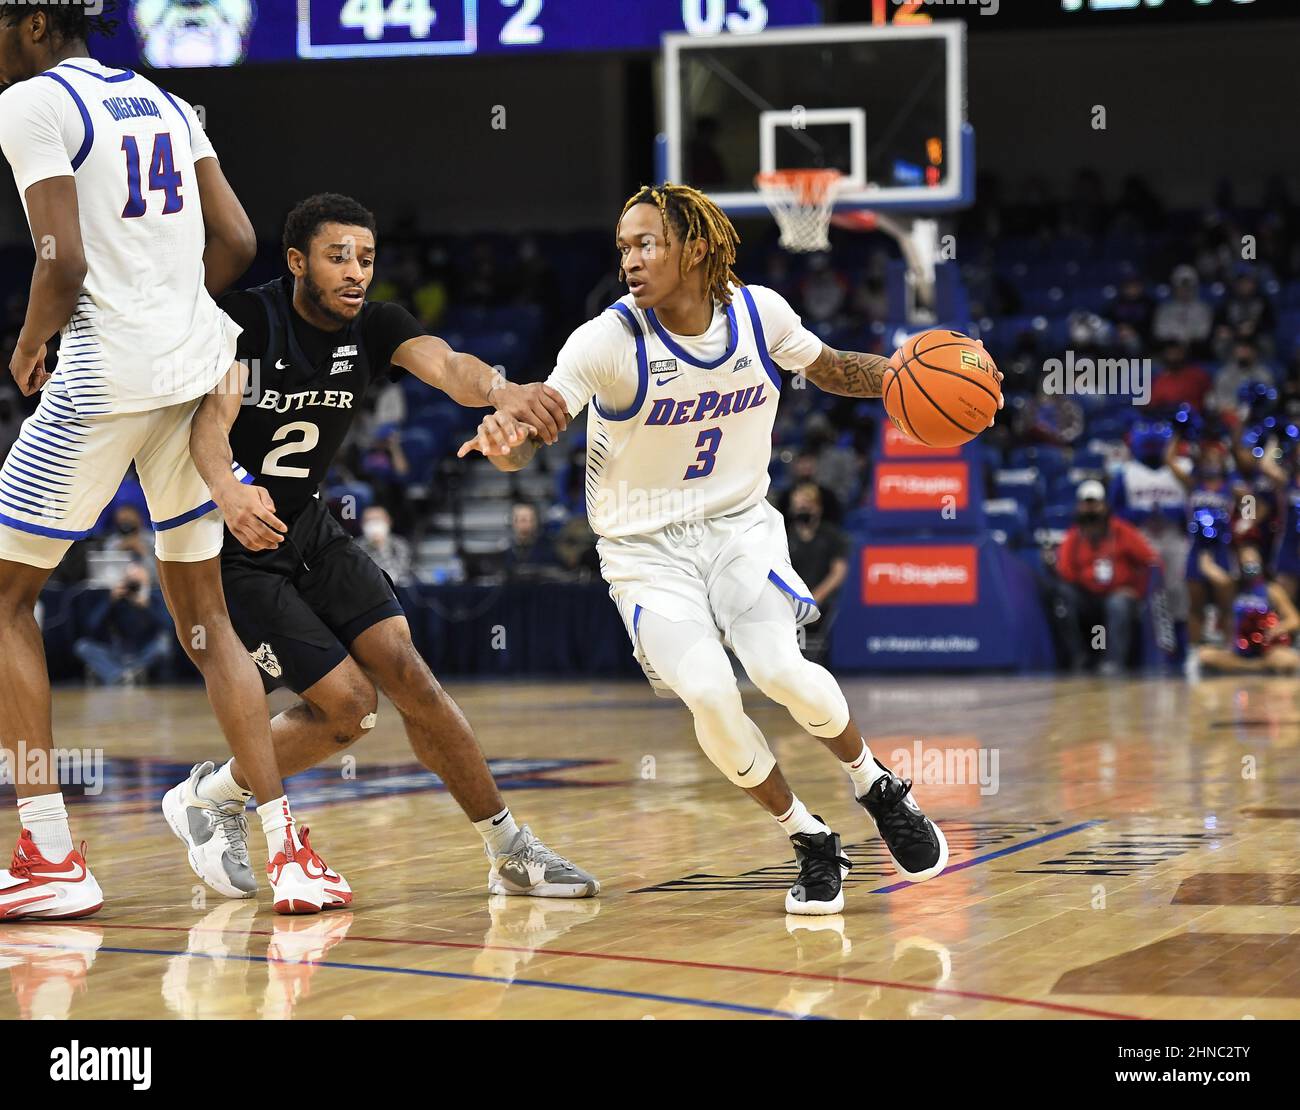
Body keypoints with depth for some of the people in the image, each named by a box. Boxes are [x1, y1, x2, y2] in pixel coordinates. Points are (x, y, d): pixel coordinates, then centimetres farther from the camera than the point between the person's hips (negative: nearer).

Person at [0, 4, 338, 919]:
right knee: (204, 618, 14)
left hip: (106, 373, -7)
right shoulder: (165, 104, 17)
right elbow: (237, 242, 13)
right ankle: (287, 849, 4)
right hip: (201, 367, 7)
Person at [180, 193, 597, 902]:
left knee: (403, 671, -8)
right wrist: (229, 491, -56)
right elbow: (212, 416, -34)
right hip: (230, 546, -5)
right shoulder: (248, 318, -19)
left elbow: (446, 366, -24)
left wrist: (501, 391, -48)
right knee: (347, 702, -12)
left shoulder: (374, 326, -5)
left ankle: (511, 851, 1)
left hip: (307, 528, 5)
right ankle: (209, 797, 10)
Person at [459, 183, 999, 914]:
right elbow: (534, 429, -27)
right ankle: (812, 844, 0)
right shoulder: (608, 341, -18)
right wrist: (507, 443, -51)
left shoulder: (759, 313, -8)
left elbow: (829, 369, 12)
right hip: (646, 549, -1)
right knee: (709, 692, -24)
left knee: (780, 668, -25)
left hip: (739, 525, 1)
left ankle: (879, 788, 5)